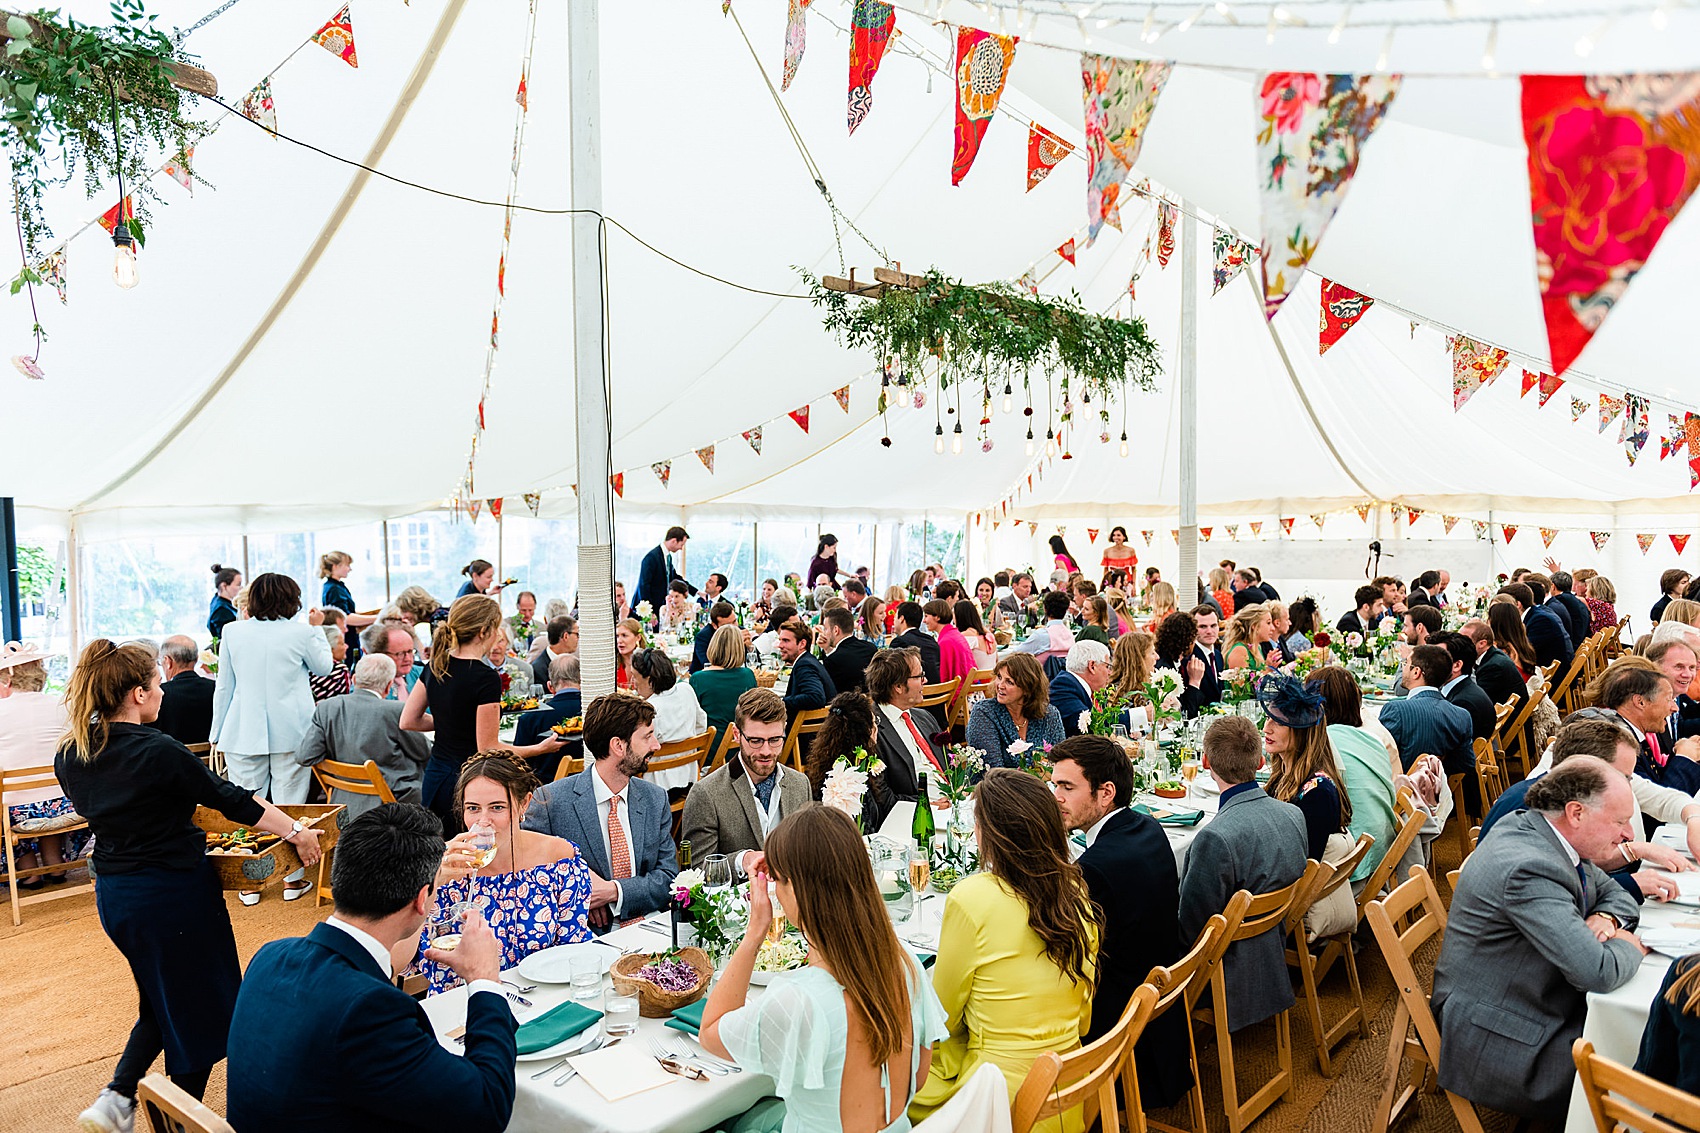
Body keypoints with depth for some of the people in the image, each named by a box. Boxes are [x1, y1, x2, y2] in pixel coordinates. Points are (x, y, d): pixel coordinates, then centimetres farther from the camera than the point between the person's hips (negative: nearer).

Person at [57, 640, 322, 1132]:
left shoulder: (69, 756, -1)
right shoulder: (159, 753, -22)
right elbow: (232, 800, -14)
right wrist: (297, 832, -3)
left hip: (112, 894, 7)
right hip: (174, 891, -7)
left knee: (164, 1000, 25)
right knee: (195, 1006, 11)